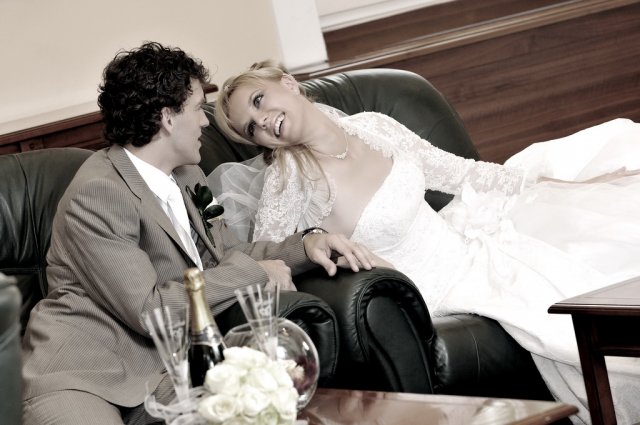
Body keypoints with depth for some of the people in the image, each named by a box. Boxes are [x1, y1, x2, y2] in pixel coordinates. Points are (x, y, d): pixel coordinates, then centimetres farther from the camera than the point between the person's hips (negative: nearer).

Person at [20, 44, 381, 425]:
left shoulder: (188, 176, 11)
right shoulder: (98, 194, -16)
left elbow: (224, 253, 20)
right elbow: (149, 309, -18)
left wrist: (305, 246, 2)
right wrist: (254, 273, -9)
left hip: (159, 366, 7)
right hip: (77, 379, -7)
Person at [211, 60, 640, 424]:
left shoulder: (371, 127, -2)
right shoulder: (288, 179, -19)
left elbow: (459, 172, 7)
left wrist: (561, 182, 8)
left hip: (461, 240, 6)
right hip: (440, 285, -6)